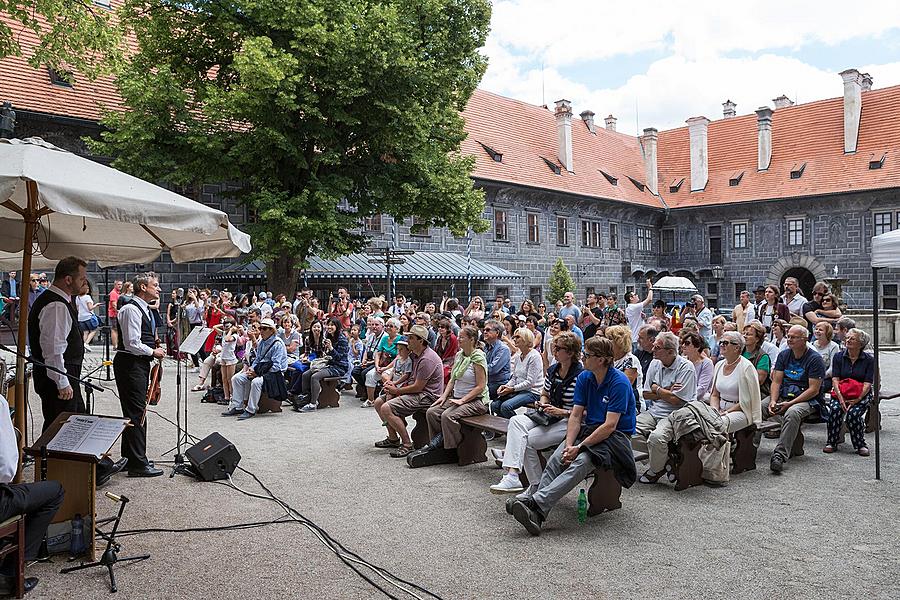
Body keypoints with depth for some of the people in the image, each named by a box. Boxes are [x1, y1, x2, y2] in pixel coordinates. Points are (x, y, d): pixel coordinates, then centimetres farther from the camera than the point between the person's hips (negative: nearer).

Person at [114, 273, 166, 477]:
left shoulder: (143, 309, 17)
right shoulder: (131, 309, -16)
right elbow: (132, 344, -22)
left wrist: (156, 348, 10)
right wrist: (153, 352, -10)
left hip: (140, 364, 11)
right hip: (130, 364, -11)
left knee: (135, 412, 17)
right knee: (136, 413, -8)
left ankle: (129, 456, 28)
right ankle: (138, 464, -3)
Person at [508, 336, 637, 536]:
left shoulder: (619, 382, -16)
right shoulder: (584, 378, 5)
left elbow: (610, 425, -20)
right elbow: (576, 416, 2)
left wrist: (579, 448, -23)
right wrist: (569, 445, -15)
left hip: (616, 435, -6)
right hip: (589, 429, 6)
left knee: (580, 462, -33)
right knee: (556, 459, -22)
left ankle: (535, 503, -45)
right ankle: (536, 512, -35)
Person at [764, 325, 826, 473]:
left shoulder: (815, 359, -7)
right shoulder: (784, 355, 10)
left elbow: (814, 390, -12)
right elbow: (776, 381, 6)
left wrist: (790, 403, -19)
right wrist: (773, 401, -12)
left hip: (806, 400, -5)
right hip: (782, 397, 6)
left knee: (792, 413, -38)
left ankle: (780, 455, -41)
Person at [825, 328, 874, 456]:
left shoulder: (869, 360, 0)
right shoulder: (838, 357, 5)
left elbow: (867, 383, -7)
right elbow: (835, 379, -3)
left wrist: (856, 400, -19)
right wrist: (840, 398, -18)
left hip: (862, 395, -1)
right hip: (840, 393, 2)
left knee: (853, 414, -28)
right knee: (835, 410, -27)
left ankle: (861, 445, -6)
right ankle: (832, 443, -13)